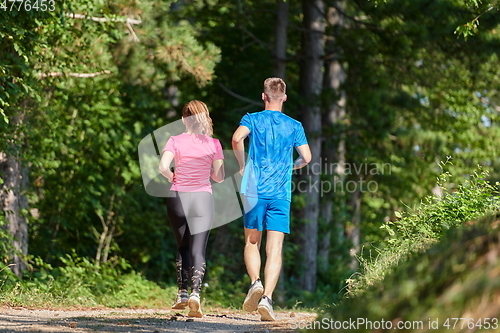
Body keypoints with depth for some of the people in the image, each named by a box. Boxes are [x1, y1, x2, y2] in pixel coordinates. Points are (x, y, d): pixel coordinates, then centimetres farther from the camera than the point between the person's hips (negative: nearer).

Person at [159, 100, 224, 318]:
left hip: (178, 198, 0)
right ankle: (195, 293, -22)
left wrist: (172, 177, 5)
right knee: (198, 251, -2)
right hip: (203, 199, 0)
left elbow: (163, 166, -16)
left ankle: (183, 293, 16)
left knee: (183, 247, 18)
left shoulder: (175, 141, -2)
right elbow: (219, 177, 1)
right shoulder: (213, 144, 1)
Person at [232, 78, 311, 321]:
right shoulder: (294, 126, 8)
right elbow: (306, 157, 0)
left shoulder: (252, 119, 4)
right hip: (281, 194, 0)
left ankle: (255, 283, -10)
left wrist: (242, 165, -1)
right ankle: (267, 297, -18)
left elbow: (237, 138, -16)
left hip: (254, 191, 0)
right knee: (274, 249, -3)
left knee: (252, 242, 14)